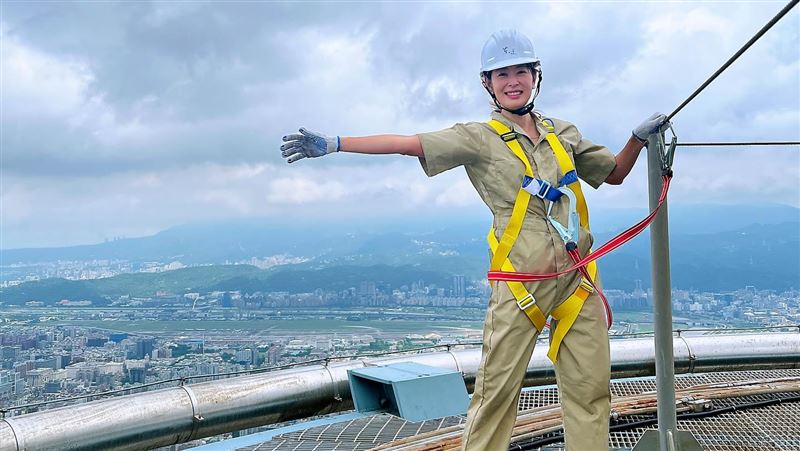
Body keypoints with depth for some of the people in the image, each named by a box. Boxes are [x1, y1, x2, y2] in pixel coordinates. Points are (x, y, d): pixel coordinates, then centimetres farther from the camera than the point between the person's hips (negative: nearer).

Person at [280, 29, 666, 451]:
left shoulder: (562, 133, 14)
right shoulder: (479, 138, 0)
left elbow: (615, 173, 25)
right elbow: (407, 143, -9)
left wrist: (639, 137, 7)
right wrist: (332, 143, -15)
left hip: (577, 276, 5)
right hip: (521, 280, -4)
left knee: (590, 388, 5)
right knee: (497, 389, -6)